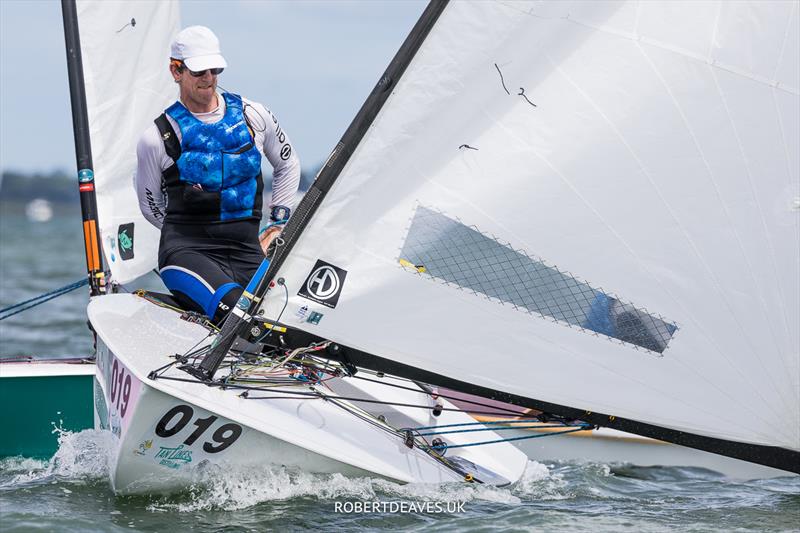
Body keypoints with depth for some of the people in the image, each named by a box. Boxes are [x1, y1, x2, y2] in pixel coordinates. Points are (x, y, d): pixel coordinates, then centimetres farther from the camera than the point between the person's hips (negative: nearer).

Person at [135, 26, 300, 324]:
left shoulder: (251, 116, 9)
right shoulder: (157, 139, 2)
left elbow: (288, 165, 25)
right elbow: (150, 205, 14)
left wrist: (278, 226, 19)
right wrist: (193, 240, 9)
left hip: (247, 251, 4)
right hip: (187, 252, -4)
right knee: (235, 310, -34)